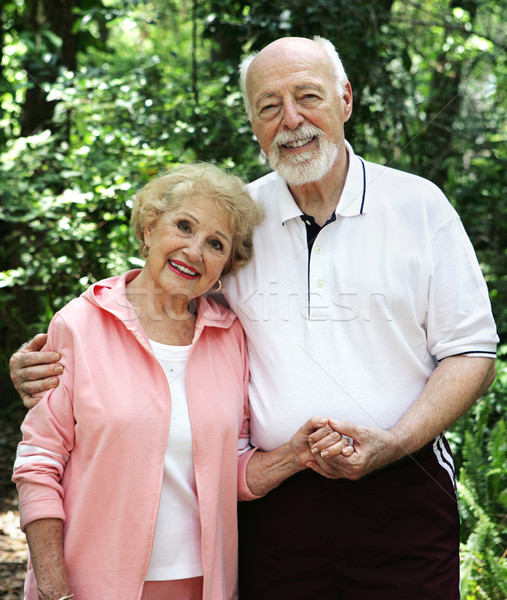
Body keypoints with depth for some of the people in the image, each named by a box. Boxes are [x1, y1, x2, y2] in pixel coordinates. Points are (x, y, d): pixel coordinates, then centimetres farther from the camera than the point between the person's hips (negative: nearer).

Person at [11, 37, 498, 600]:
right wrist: (55, 366, -5)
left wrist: (393, 443, -14)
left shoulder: (419, 205, 1)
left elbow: (470, 353, 1)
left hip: (401, 495, -1)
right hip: (274, 504, 1)